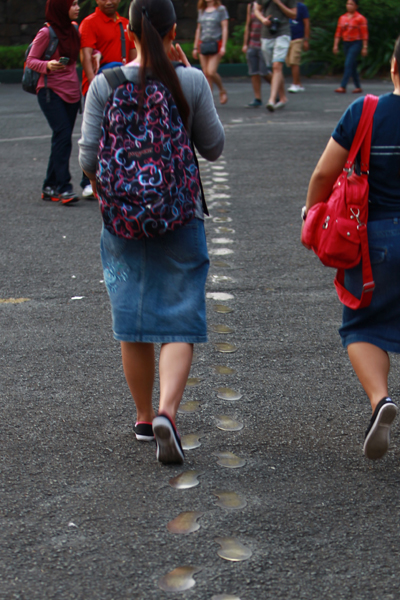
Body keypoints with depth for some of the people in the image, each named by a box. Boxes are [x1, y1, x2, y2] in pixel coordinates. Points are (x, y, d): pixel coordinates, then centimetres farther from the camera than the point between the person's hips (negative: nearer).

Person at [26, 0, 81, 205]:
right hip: (51, 91, -7)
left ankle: (50, 187, 13)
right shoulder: (46, 33, -10)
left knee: (62, 140, 6)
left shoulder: (74, 29, 10)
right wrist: (47, 65, -26)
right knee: (63, 135, -18)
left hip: (72, 92, 7)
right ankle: (64, 187, -19)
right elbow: (31, 60, -8)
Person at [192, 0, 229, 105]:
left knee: (211, 72, -15)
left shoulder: (221, 9, 1)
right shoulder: (202, 10, 14)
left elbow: (224, 28, -2)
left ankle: (222, 90, 10)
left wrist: (223, 46, -10)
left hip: (216, 44, -5)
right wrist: (195, 47, 15)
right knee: (206, 73, 1)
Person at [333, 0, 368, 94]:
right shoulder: (342, 18, 10)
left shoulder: (360, 18, -5)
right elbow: (338, 33, 11)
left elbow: (364, 34, -7)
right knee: (353, 66, 10)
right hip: (346, 44, 6)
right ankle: (358, 87, 19)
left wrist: (365, 47, -10)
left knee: (348, 64, -16)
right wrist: (335, 45, 5)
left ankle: (343, 87, -21)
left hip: (356, 43, -6)